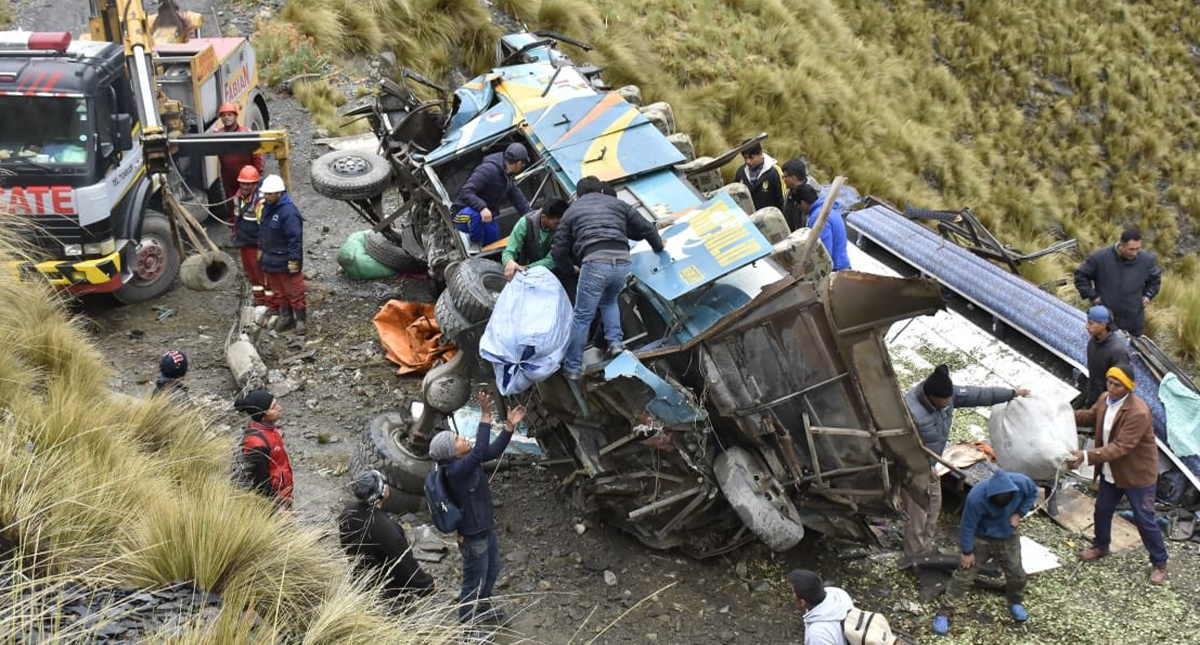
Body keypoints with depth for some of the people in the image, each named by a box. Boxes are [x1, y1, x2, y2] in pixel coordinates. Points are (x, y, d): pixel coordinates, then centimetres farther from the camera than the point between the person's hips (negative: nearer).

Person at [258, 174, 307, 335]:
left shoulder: (289, 212, -23)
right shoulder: (267, 207, 6)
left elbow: (295, 239, -23)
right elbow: (262, 230, 19)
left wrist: (294, 260, -22)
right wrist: (261, 249, 21)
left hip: (286, 262, -9)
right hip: (270, 260, 9)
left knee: (294, 292, 2)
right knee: (278, 291, 19)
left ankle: (301, 319, 13)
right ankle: (286, 316, 32)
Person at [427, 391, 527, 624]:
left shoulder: (467, 459, -5)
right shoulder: (455, 471, -31)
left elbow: (494, 451, 2)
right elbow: (480, 452, -43)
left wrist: (510, 425, -8)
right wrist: (485, 416, -43)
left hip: (486, 528, 9)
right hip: (472, 536, -9)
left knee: (492, 570, 28)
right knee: (475, 580, 9)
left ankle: (483, 608, 50)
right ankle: (467, 623, 28)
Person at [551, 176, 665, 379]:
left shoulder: (572, 211, 21)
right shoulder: (617, 204, 26)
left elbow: (558, 250, 19)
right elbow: (646, 228, 27)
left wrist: (570, 267, 38)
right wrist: (658, 246, 46)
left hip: (595, 263, -3)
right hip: (623, 262, 3)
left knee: (582, 316, 7)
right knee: (609, 302, 32)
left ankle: (573, 367, 12)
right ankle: (615, 341, 16)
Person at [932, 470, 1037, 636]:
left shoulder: (1021, 483, -27)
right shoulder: (976, 497, -37)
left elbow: (1033, 493, -1)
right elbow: (967, 526, -23)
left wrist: (1019, 514, -14)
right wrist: (967, 552, -13)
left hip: (1008, 537, 4)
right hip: (980, 538, -4)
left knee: (1016, 574, 13)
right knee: (964, 575, -5)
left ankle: (1016, 602, 44)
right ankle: (944, 613, 4)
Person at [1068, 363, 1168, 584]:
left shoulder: (1138, 413, -32)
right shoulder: (1105, 400, -6)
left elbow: (1121, 447, -35)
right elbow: (1091, 416, 16)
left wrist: (1087, 456, -42)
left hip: (1138, 474, -7)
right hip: (1112, 472, 7)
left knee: (1144, 520, 4)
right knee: (1102, 510, 20)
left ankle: (1160, 563, 24)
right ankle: (1101, 546, 46)